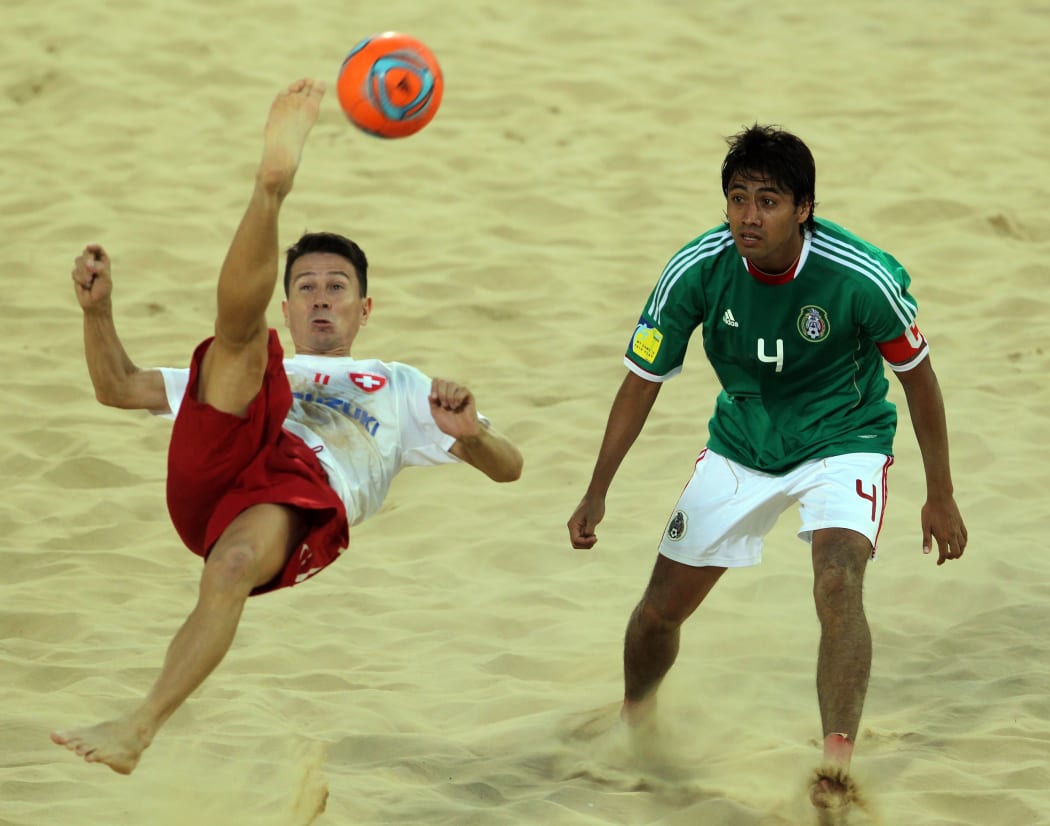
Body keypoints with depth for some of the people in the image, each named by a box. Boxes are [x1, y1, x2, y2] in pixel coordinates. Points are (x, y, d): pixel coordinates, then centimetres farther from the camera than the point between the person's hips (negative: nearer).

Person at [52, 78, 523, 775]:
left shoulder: (401, 388, 38)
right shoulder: (254, 377, 43)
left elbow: (507, 467, 27)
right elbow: (117, 388, 38)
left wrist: (471, 433, 2)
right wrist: (99, 311, 19)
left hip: (309, 491, -3)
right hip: (213, 470, 3)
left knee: (233, 567, -38)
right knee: (239, 325, -12)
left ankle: (138, 730, -46)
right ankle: (273, 183, -40)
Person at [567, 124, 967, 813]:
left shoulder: (863, 277, -27)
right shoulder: (698, 271, -21)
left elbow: (918, 375, -10)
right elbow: (644, 379, -6)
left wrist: (941, 496, -3)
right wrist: (597, 492, -6)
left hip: (843, 443, -3)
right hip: (741, 442, 3)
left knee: (837, 583, -31)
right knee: (663, 606, 8)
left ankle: (838, 765, -33)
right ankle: (634, 724, 39)